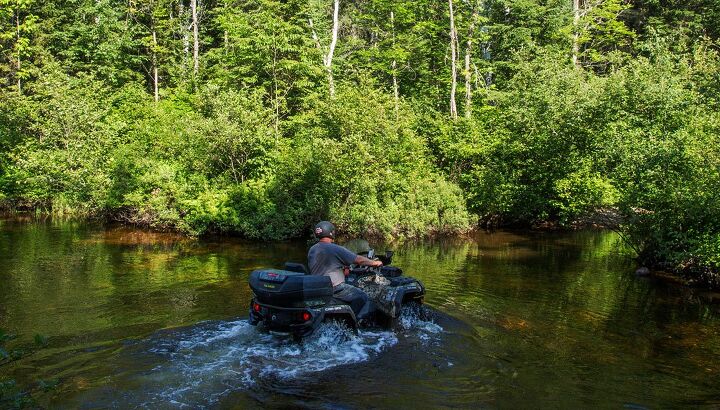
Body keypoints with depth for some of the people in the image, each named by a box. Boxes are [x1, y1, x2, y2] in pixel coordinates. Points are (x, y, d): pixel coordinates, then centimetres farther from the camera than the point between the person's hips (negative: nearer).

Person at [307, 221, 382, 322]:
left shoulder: (311, 250, 8)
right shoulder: (335, 249, -15)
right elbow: (358, 259, -9)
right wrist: (374, 263, 6)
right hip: (335, 289, -8)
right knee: (364, 298, 3)